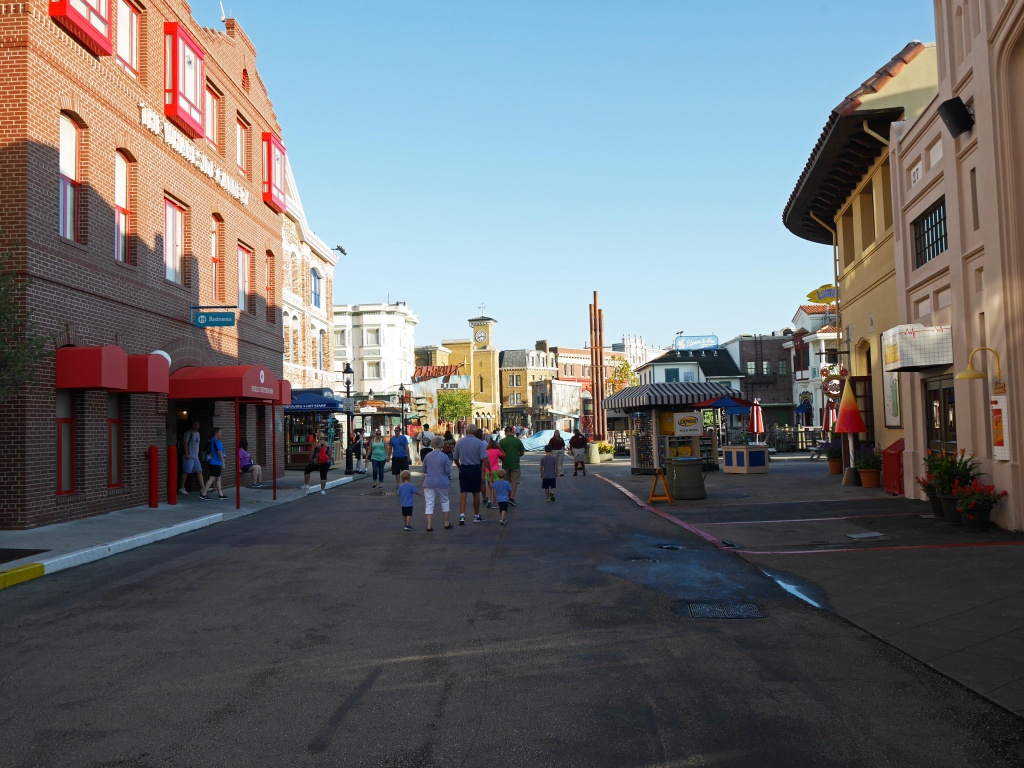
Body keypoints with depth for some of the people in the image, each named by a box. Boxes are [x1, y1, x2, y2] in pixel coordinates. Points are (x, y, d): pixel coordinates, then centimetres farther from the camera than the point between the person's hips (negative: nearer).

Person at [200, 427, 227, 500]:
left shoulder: (212, 441, 16)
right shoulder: (216, 442, -15)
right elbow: (219, 452, -18)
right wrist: (223, 463, -14)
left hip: (214, 463, 10)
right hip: (216, 463, -10)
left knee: (218, 478, 12)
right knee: (212, 478, -9)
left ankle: (220, 494, 16)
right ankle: (203, 494, -9)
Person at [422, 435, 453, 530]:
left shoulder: (427, 456, 0)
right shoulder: (444, 456, -9)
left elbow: (424, 470, 8)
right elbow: (448, 471, -8)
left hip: (429, 482, 1)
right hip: (442, 482, -1)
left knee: (429, 504, 4)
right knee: (444, 501, 17)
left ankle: (429, 525, 0)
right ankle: (446, 523, 20)